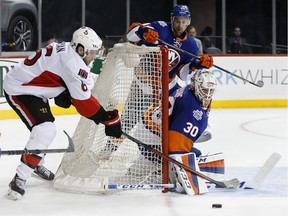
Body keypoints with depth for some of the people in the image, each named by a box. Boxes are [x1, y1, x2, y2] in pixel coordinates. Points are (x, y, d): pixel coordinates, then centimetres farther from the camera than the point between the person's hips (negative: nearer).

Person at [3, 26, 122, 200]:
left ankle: (37, 165, 47)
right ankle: (19, 180, -17)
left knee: (46, 129, 24)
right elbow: (83, 101, -25)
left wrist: (62, 94, -1)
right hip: (18, 91, -11)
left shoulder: (65, 49, 1)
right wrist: (109, 119, -19)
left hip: (31, 87, 11)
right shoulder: (74, 64, -27)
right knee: (45, 131, -20)